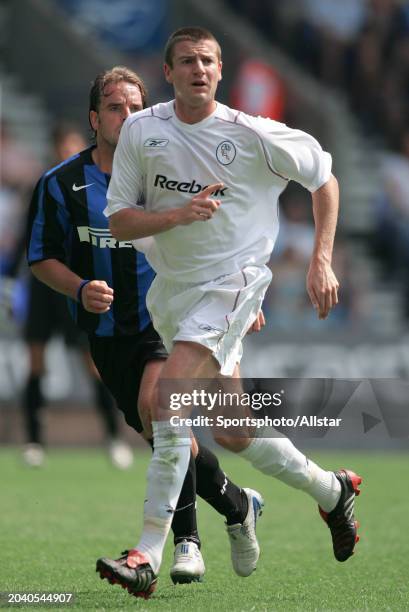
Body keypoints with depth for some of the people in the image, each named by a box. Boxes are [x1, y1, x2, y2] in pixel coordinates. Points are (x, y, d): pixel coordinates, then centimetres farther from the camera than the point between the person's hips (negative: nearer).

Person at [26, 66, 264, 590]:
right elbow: (41, 258, 3)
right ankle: (238, 505, 32)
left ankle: (186, 537, -16)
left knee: (155, 402, -28)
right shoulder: (60, 185, -3)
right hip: (108, 334, 3)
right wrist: (80, 289, -15)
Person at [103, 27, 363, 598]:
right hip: (171, 289, 5)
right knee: (232, 433, 13)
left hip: (232, 282, -5)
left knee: (170, 393, -26)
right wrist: (178, 214, -21)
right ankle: (330, 490, 39)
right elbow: (119, 221, -2)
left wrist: (321, 262, 0)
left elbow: (324, 178, 6)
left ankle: (149, 554, -26)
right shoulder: (140, 130, -2)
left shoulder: (254, 135, -9)